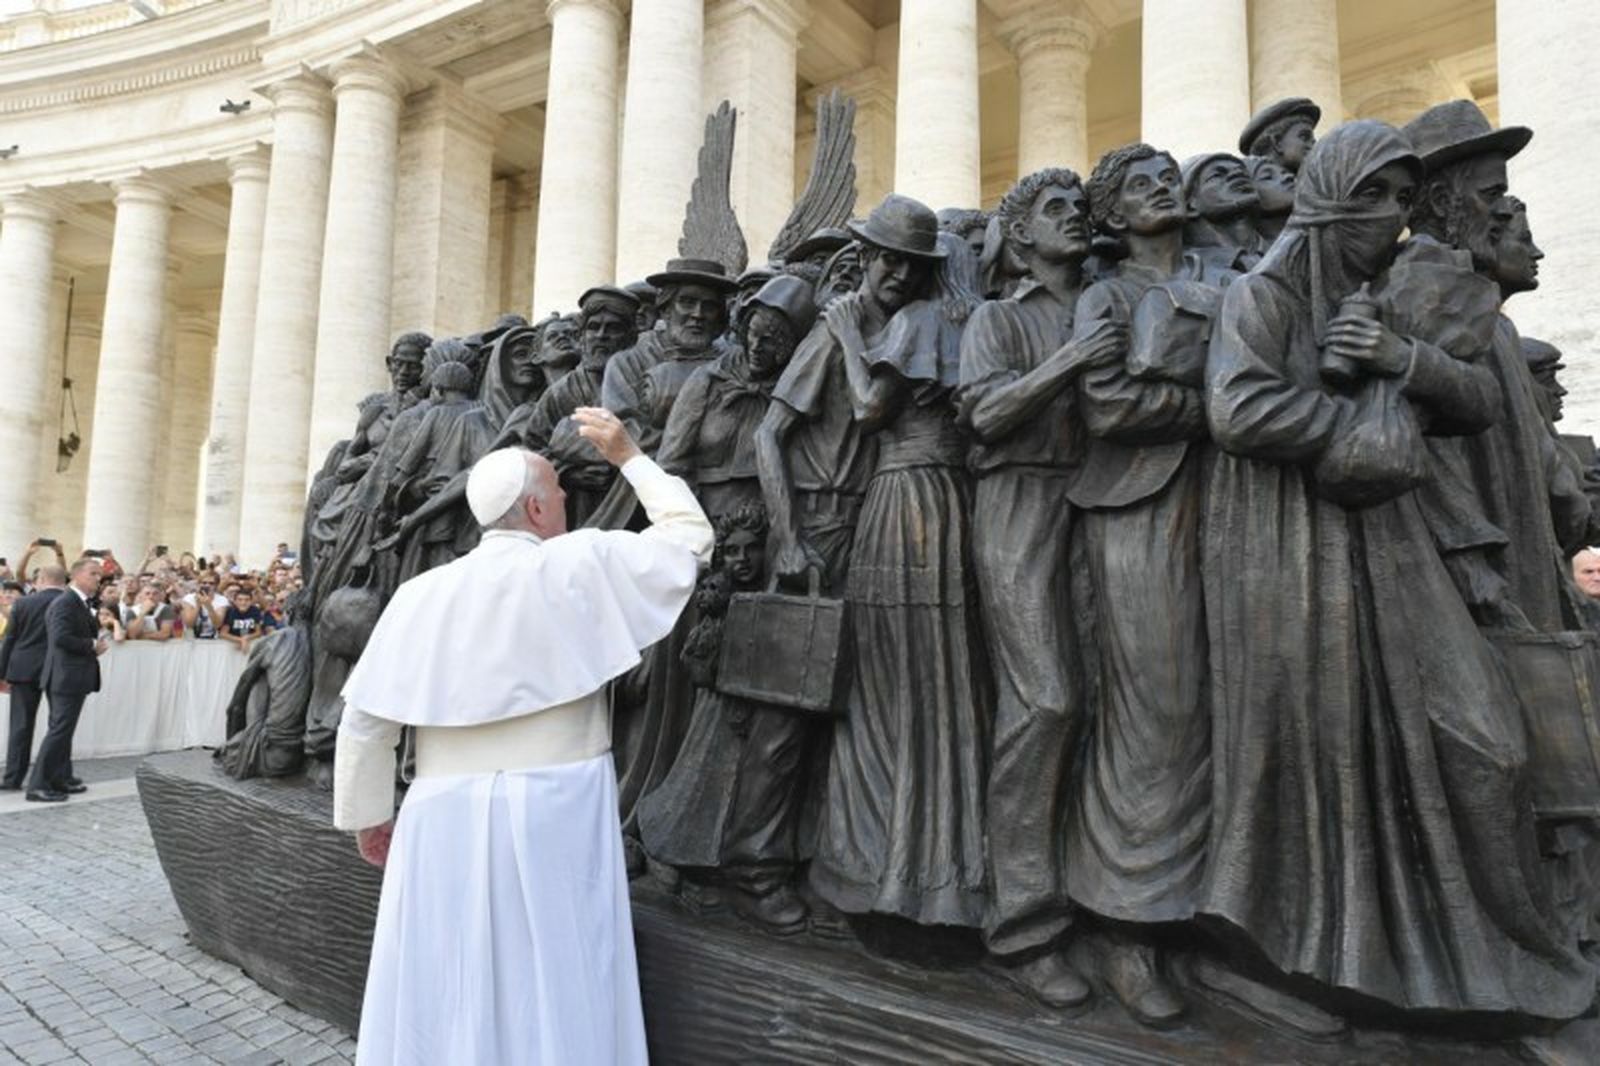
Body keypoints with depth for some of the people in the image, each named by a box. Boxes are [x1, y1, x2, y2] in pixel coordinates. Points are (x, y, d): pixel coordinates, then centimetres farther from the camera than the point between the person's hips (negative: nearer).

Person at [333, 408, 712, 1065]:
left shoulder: (422, 592, 4)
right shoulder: (580, 564, -6)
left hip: (444, 818, 4)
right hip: (554, 811, -3)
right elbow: (690, 538, 5)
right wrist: (629, 457, 14)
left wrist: (366, 816, 19)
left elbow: (364, 720, 6)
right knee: (553, 993, 10)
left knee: (441, 997, 16)